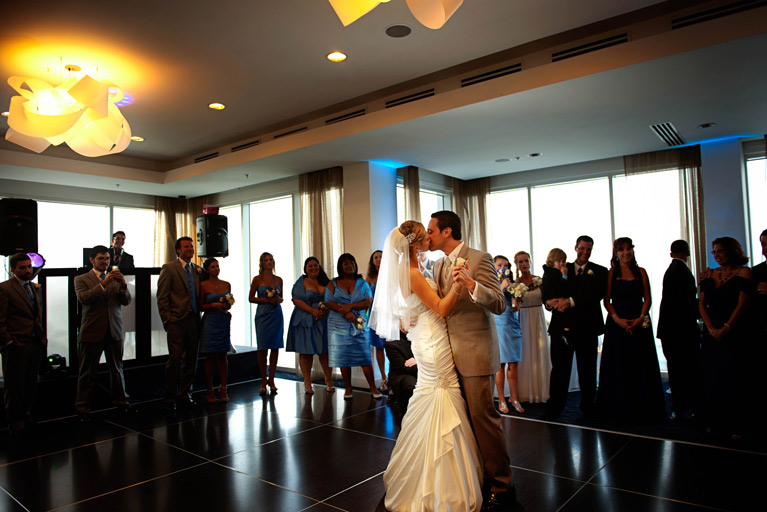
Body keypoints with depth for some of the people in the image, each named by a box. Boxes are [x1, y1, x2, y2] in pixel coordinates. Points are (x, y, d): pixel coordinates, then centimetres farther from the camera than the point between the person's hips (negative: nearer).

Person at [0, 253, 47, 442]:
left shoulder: (35, 287, 14)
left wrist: (42, 336, 12)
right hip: (16, 346, -6)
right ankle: (16, 425, 15)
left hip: (35, 344, 6)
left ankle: (24, 414, 28)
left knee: (30, 384, 12)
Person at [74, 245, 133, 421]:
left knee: (117, 368, 10)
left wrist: (123, 285, -16)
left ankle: (120, 400, 23)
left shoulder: (115, 278, 12)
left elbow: (126, 301, 3)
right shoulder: (81, 279, 2)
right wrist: (103, 283, -25)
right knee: (87, 372, 4)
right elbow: (84, 298, -16)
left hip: (114, 331, 3)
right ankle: (82, 407, 15)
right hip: (91, 332, -3)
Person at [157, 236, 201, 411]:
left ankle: (185, 394, 21)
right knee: (175, 359, -3)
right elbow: (161, 297, -4)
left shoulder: (197, 270, 14)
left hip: (193, 320, 5)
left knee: (191, 359, 9)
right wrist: (167, 319, -9)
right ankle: (170, 398, 9)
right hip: (177, 321, -5)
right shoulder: (169, 268, 0)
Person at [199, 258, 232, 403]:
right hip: (210, 322, -3)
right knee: (210, 357, 0)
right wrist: (213, 305, -16)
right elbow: (200, 306, -1)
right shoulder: (203, 285, -2)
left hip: (224, 322, 3)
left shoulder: (227, 285, 9)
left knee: (223, 356, 5)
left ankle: (223, 389, 11)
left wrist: (228, 307, 1)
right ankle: (209, 391, 9)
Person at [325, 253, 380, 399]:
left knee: (365, 356, -3)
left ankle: (373, 388, 5)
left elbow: (369, 301, -1)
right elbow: (329, 302, -3)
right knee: (343, 357, 2)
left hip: (359, 324, 0)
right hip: (339, 325, 0)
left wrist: (350, 306, -13)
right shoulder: (333, 284, 8)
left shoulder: (362, 283, 10)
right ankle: (348, 388, 14)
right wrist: (345, 312, -15)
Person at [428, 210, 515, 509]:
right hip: (450, 353, 8)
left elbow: (499, 305, -20)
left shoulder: (479, 259, -12)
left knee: (483, 417, -2)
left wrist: (472, 285, -35)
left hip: (475, 353, -8)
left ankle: (501, 487, 14)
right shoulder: (438, 265, 12)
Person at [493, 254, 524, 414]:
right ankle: (501, 400, 5)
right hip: (498, 326, -5)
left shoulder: (511, 284, 15)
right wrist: (502, 287, -13)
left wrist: (515, 305, -3)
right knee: (500, 364, -3)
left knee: (513, 364, 4)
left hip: (513, 325, 5)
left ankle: (514, 398, 13)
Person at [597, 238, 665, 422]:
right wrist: (617, 319, -15)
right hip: (617, 322, -1)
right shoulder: (611, 273, 2)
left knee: (641, 365, 4)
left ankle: (642, 408, 14)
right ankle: (620, 408, 13)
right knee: (619, 366, 3)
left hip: (640, 322, 1)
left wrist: (641, 317, -12)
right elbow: (607, 301, -1)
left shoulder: (641, 272, 7)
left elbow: (647, 298, 3)